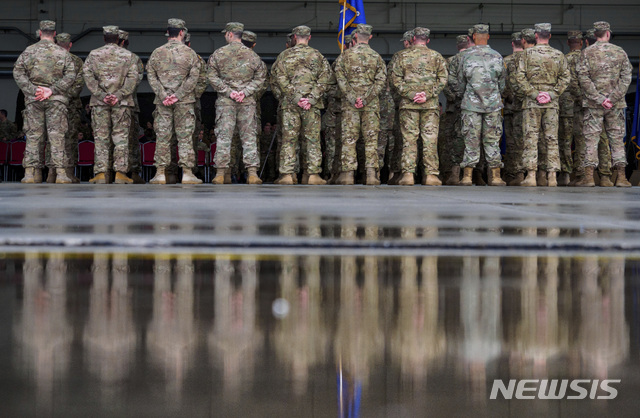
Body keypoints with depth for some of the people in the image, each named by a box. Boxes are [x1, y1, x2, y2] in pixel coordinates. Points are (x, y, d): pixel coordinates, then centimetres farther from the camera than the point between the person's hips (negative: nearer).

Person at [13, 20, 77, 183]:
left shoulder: (29, 51, 7)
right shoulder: (63, 53, 5)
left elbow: (18, 72, -3)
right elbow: (71, 75, -6)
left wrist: (32, 90, -10)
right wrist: (52, 90, -12)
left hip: (33, 99, 1)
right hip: (56, 100, -1)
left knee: (33, 135, 3)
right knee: (56, 136, -2)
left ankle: (31, 173, -2)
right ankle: (60, 173, -9)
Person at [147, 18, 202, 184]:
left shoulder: (157, 53, 5)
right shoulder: (189, 53, 0)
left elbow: (151, 76, -1)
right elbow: (194, 77, -8)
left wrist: (163, 95, -6)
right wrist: (178, 95, -9)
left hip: (162, 102, 2)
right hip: (184, 102, -2)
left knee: (162, 136, 3)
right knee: (185, 136, 1)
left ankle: (161, 173, 2)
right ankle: (187, 173, -1)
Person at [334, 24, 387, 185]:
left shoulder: (345, 56, 2)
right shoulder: (376, 57, 5)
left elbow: (341, 80, -5)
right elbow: (381, 81, -3)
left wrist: (352, 99, -8)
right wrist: (366, 99, -8)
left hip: (350, 104, -1)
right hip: (371, 104, 1)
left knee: (349, 138, 2)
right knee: (371, 138, 3)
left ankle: (347, 173, -2)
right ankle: (371, 174, -3)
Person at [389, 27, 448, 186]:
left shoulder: (402, 55, 5)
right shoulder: (436, 56, 7)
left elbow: (395, 79, -2)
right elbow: (442, 79, -1)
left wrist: (410, 95, -5)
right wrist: (427, 95, -6)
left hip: (408, 103, 0)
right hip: (431, 104, 0)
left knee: (409, 138, 1)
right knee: (430, 139, 2)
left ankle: (408, 173, -3)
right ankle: (431, 174, 1)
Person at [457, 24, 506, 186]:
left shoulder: (467, 56, -3)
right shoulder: (497, 57, 1)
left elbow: (461, 82, 6)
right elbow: (502, 82, 10)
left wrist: (462, 96, 23)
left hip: (471, 104, -1)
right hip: (493, 105, 1)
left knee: (471, 141, 1)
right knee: (492, 140, 5)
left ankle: (467, 176, -2)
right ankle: (495, 176, 4)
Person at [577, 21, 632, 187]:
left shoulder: (587, 53, 0)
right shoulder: (620, 52, 5)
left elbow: (583, 78, -9)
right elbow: (626, 78, -3)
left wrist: (599, 99, -9)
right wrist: (612, 99, -7)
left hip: (593, 104, -1)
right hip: (616, 104, 1)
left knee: (591, 139, 1)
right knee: (617, 139, 7)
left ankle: (589, 175, -5)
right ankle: (621, 176, 3)